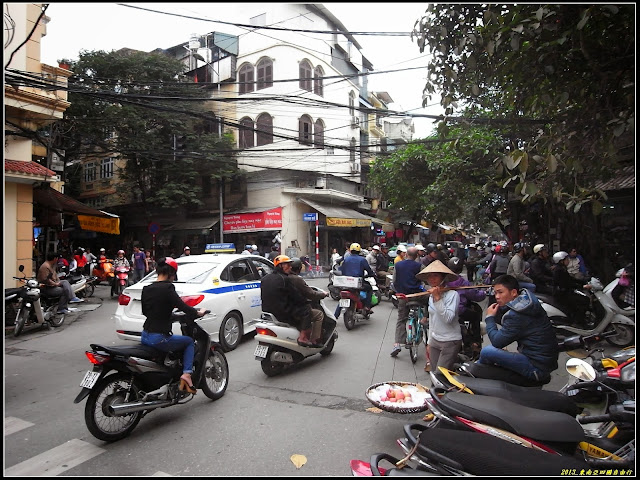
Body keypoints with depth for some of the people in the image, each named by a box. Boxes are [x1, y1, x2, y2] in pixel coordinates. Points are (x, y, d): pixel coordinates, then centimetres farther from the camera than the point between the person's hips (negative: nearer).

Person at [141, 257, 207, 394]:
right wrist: (198, 312, -1)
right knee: (189, 341, 14)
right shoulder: (167, 288, -14)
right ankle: (186, 374, -1)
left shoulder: (146, 289, 7)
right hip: (159, 339, -7)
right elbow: (182, 306, -18)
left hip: (144, 337, 7)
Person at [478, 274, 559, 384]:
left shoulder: (516, 315, -24)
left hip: (536, 367, -10)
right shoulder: (528, 302, 5)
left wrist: (490, 318, -6)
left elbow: (497, 341, -16)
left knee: (487, 352, -12)